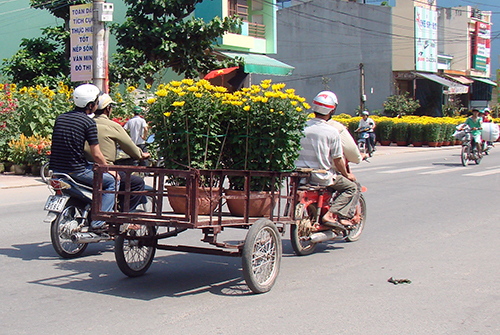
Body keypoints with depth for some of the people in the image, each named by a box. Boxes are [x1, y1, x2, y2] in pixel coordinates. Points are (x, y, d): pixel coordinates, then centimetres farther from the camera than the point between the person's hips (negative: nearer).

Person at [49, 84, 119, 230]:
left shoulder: (60, 118, 11)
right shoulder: (88, 122, -10)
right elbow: (96, 154, -11)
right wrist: (110, 170, 4)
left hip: (55, 169, 8)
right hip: (76, 171, -8)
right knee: (113, 180, 3)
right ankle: (98, 221, -5)